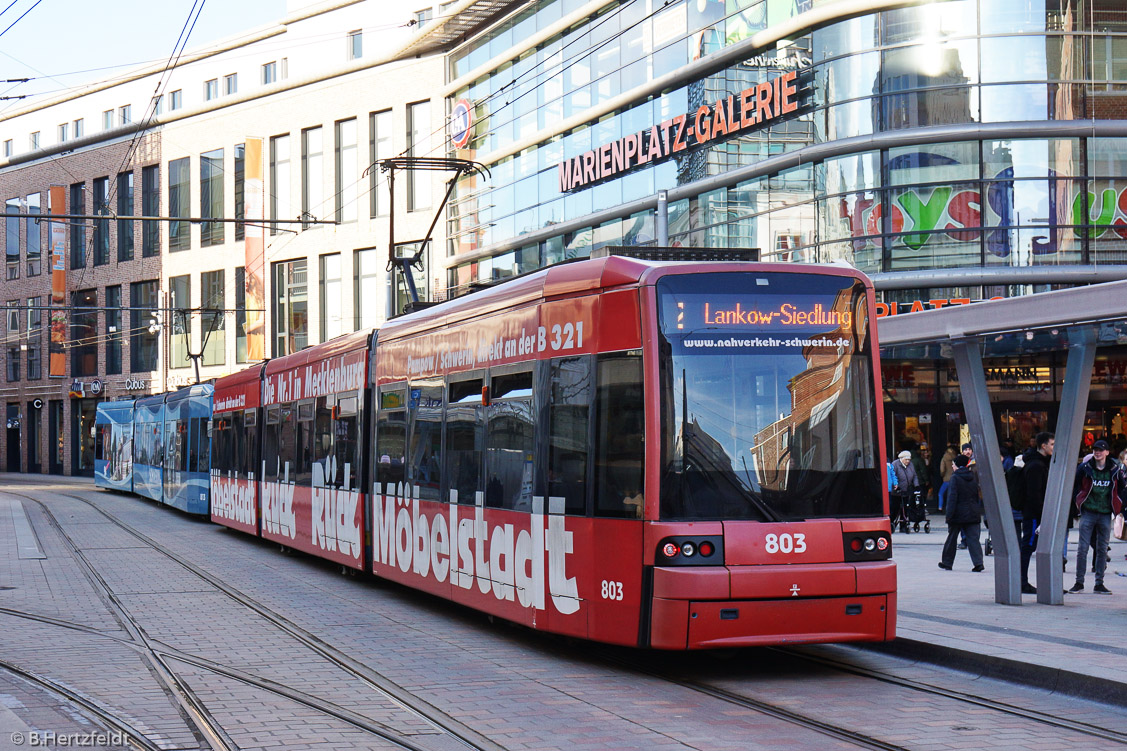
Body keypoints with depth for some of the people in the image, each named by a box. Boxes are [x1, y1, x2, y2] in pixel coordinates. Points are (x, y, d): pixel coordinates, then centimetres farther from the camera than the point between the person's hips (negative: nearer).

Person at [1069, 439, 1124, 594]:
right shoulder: (1084, 468, -2)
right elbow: (1074, 485, 8)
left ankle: (1099, 583, 11)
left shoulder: (1115, 469, 3)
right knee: (1083, 547, -5)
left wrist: (1118, 505, 9)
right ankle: (1079, 582, 1)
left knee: (1102, 549, 5)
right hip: (1088, 512, -2)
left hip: (1106, 513, 2)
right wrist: (1078, 502, 2)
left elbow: (1121, 487, 16)